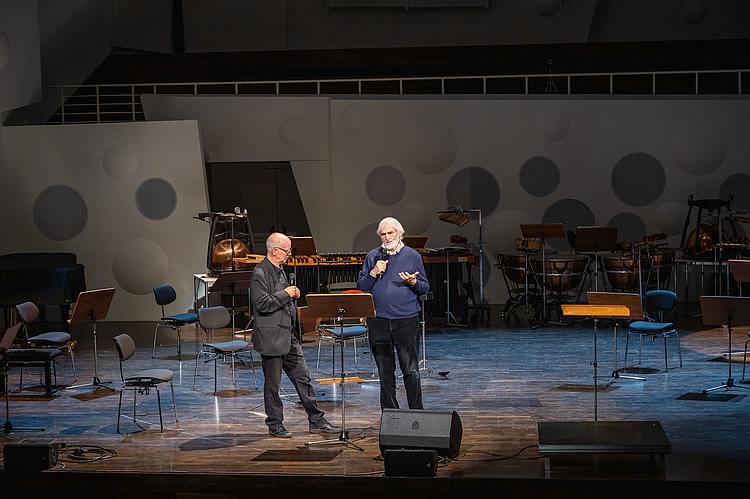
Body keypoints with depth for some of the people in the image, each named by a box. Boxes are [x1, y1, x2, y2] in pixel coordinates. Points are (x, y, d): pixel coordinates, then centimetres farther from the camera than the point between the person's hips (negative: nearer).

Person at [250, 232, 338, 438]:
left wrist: (292, 295, 7)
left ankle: (316, 420, 13)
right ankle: (275, 425, 13)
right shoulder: (260, 273, -15)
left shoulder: (279, 270, 14)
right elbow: (262, 304, -23)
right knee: (272, 384, 3)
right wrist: (285, 294, -16)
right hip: (271, 338, -9)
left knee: (303, 377, 8)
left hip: (288, 335, 9)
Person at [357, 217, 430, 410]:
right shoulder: (373, 256, 10)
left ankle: (416, 412, 5)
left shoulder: (413, 256, 6)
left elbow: (425, 288, 8)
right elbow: (361, 287, 8)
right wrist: (373, 273, -8)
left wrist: (413, 282, -13)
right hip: (378, 321, 2)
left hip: (406, 320, -2)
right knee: (385, 371, 8)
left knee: (410, 370, -3)